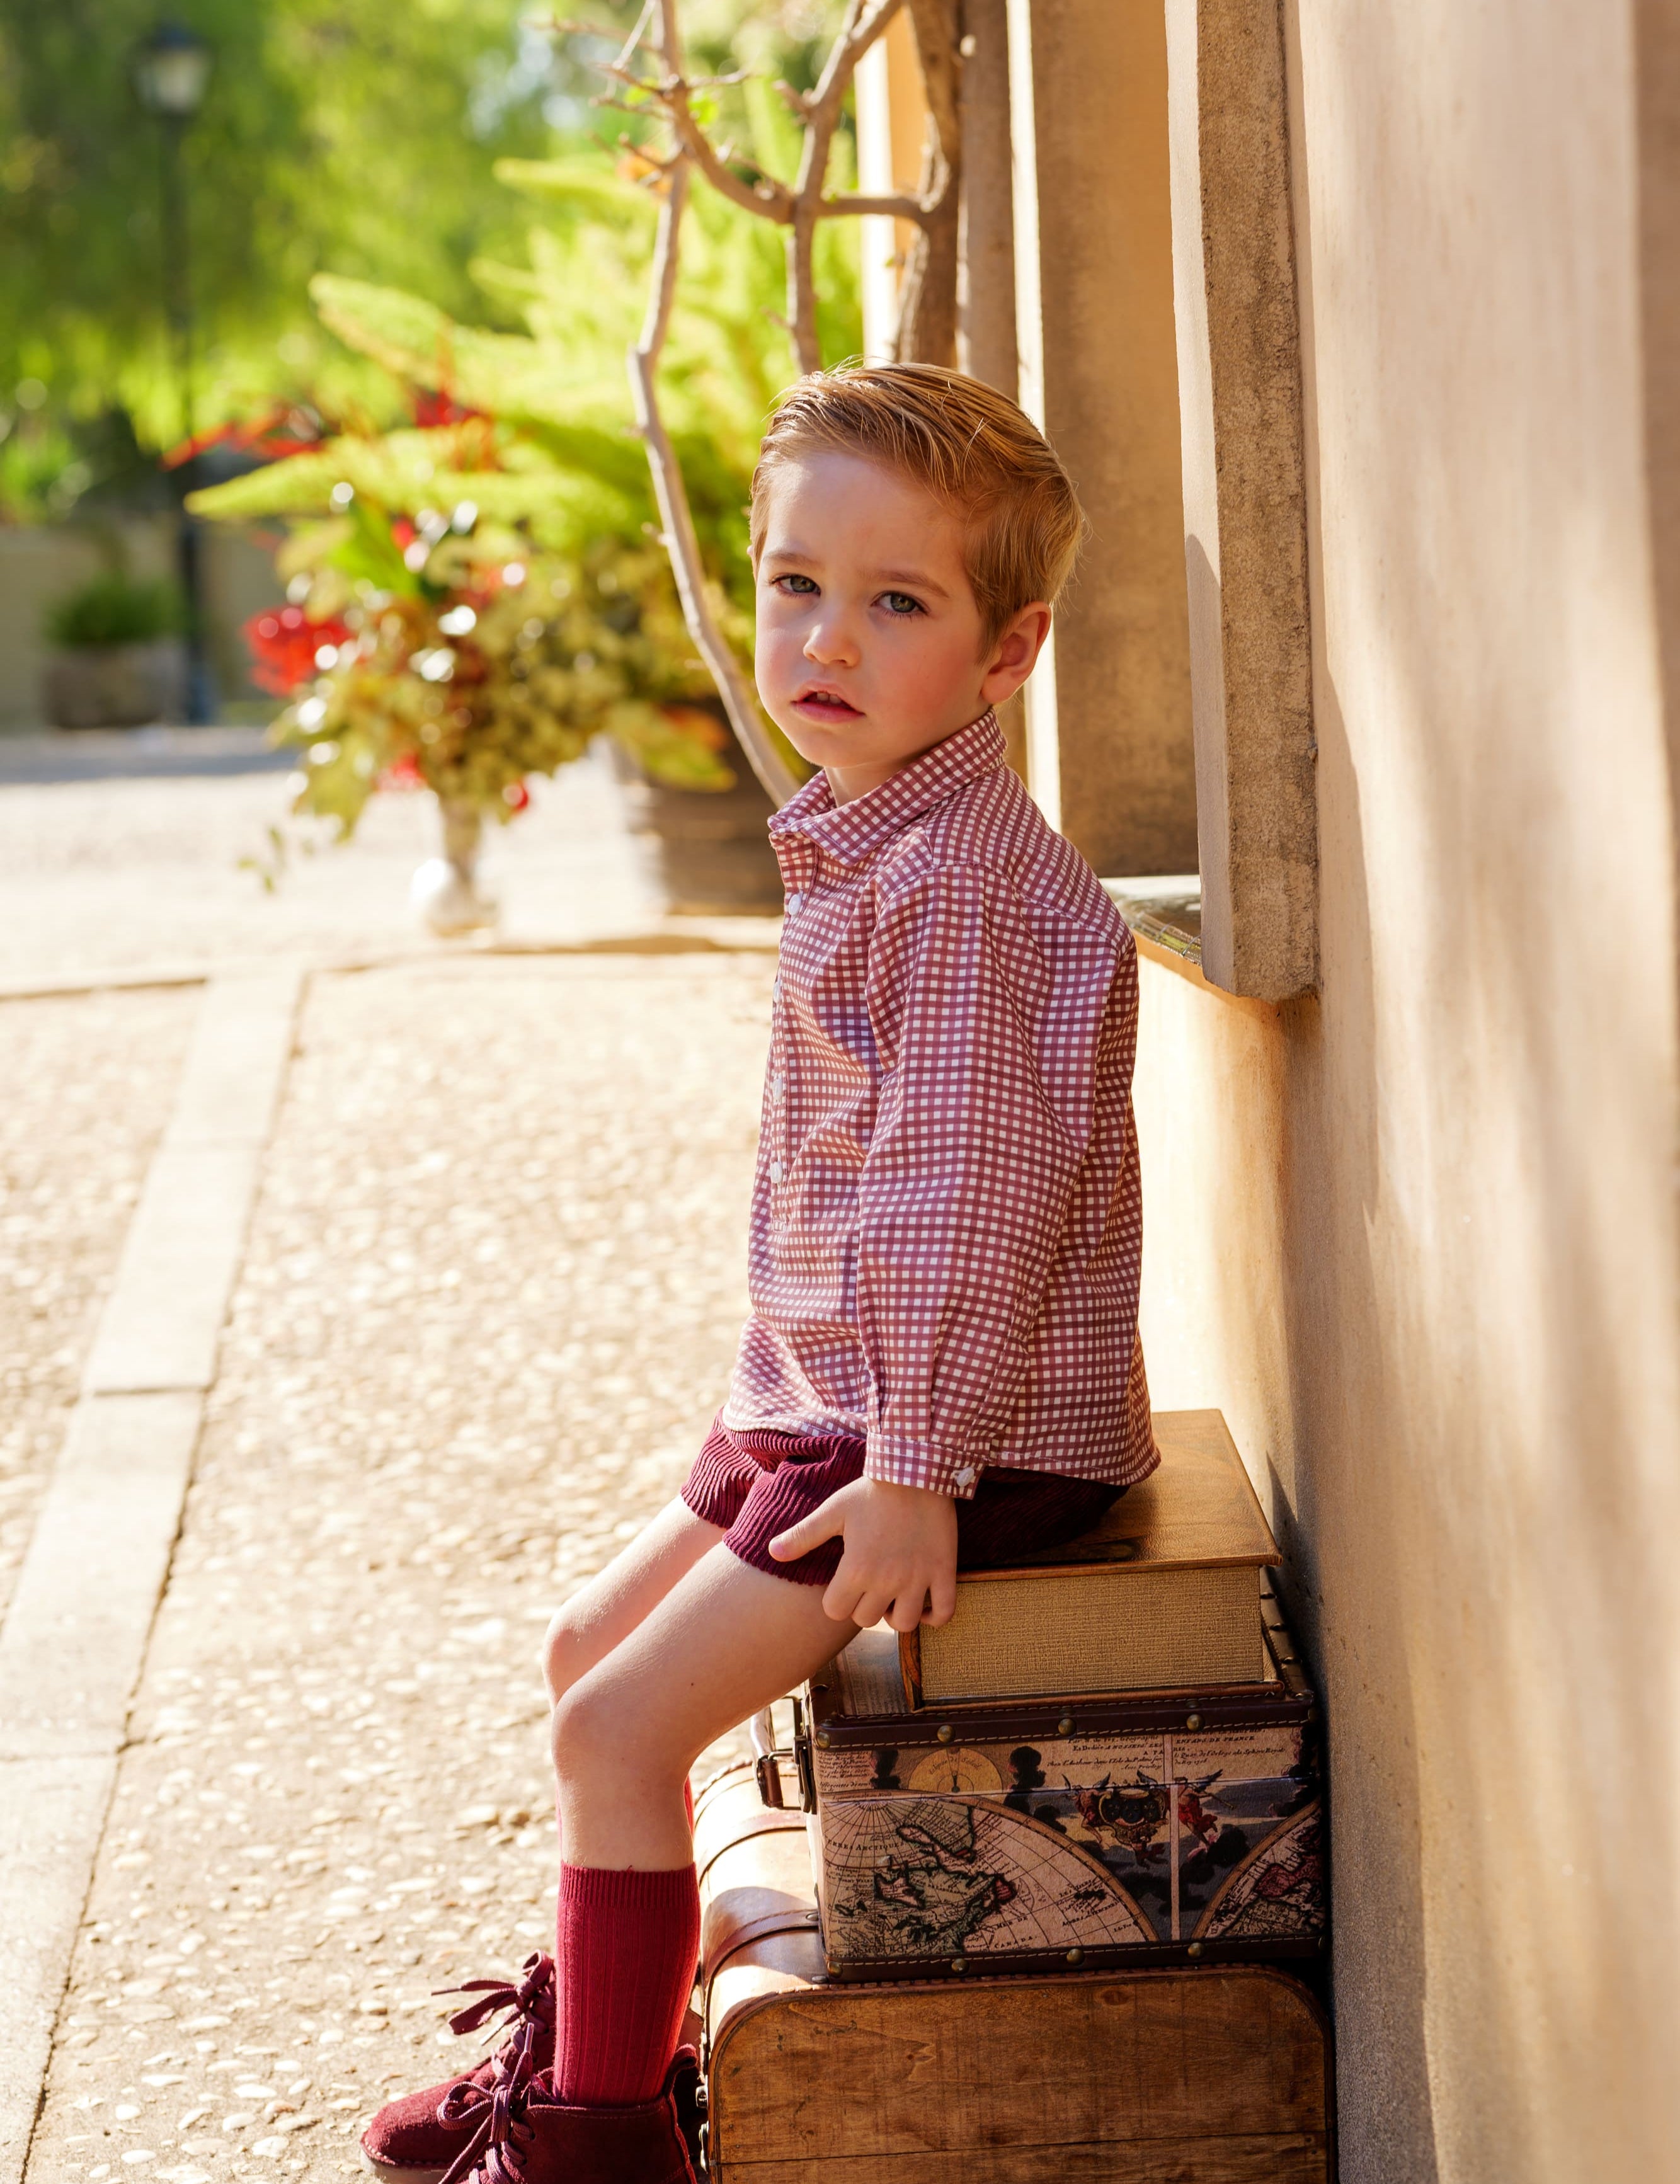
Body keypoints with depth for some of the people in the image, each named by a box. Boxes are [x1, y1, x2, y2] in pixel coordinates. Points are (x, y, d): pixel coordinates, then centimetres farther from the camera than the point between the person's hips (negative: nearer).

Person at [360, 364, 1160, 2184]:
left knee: (620, 1730, -11)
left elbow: (971, 1184, -25)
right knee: (589, 1648, 18)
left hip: (964, 1428, -10)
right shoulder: (861, 850, 10)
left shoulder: (963, 875, -22)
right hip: (832, 1403, 10)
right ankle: (598, 2035, 32)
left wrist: (918, 1466, -24)